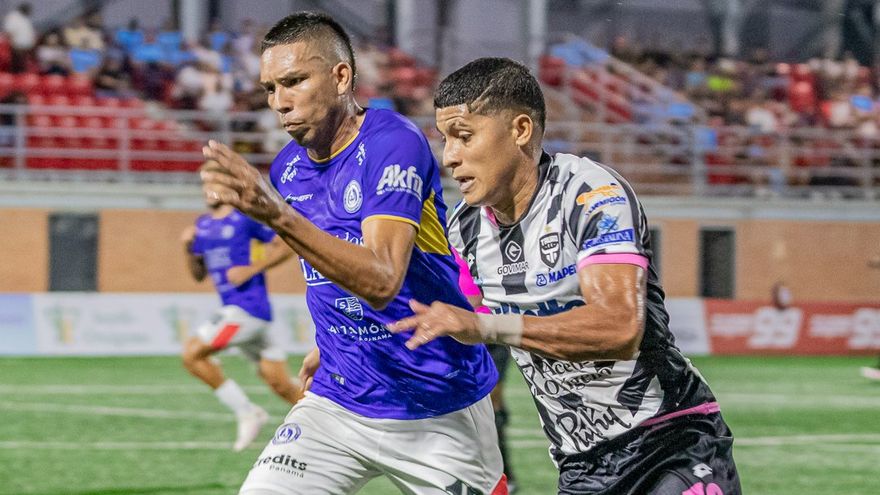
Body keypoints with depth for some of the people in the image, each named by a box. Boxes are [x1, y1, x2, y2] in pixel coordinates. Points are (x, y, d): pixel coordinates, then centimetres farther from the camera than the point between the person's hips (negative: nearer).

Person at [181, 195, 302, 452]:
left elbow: (285, 247, -6)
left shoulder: (246, 218, -7)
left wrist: (251, 269, -14)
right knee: (280, 385, 7)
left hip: (248, 306, -8)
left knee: (192, 353, -13)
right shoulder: (202, 225, 15)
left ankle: (246, 412, -5)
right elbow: (199, 274, 19)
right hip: (234, 308, 8)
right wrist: (189, 248, 2)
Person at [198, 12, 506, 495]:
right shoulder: (286, 169, 3)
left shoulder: (394, 143, -18)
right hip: (340, 400, 5)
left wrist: (278, 216, -42)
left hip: (441, 407, -5)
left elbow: (382, 282, -33)